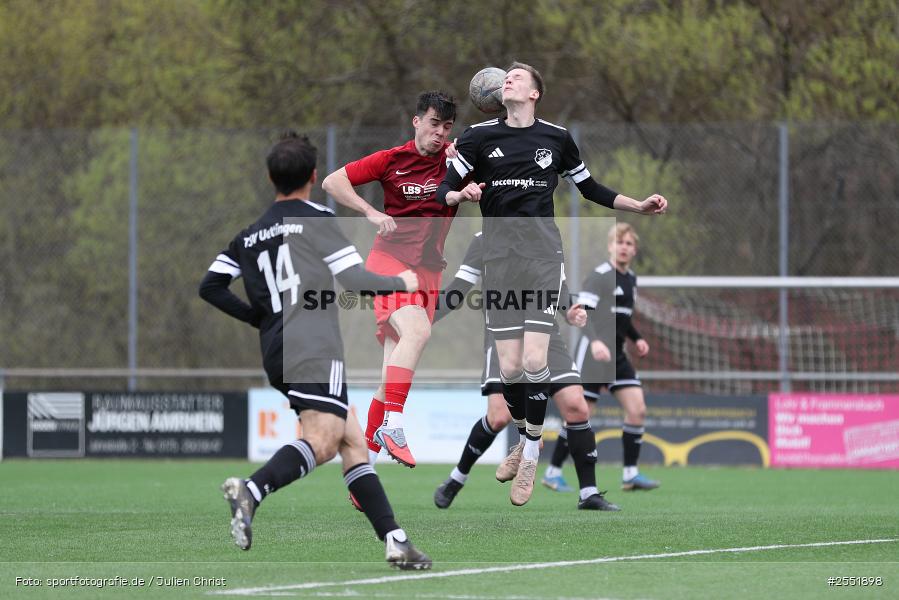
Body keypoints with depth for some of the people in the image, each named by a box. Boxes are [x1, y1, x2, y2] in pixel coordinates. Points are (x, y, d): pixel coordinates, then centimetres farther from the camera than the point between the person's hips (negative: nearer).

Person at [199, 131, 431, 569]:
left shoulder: (249, 235, 19)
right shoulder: (316, 220, 0)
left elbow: (210, 286, 17)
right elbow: (353, 279, -6)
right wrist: (401, 283, 11)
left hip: (276, 355, 8)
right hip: (314, 349, -8)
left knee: (353, 442, 9)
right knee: (322, 442, -22)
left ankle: (395, 541, 3)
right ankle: (252, 490, -45)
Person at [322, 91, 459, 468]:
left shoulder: (456, 160, 5)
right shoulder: (392, 160, 0)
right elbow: (332, 182, 0)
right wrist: (372, 213, -13)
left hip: (428, 271, 4)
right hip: (390, 259, -4)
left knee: (394, 367, 2)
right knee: (417, 331, -30)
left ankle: (367, 450, 9)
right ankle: (392, 424, -34)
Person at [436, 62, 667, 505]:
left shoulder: (557, 139, 5)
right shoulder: (479, 136, 3)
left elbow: (590, 189, 19)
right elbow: (443, 191, 3)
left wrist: (639, 206, 10)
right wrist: (461, 194, -19)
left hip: (542, 256, -1)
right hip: (499, 259, 1)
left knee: (534, 361, -14)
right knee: (509, 368, -2)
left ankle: (531, 456, 1)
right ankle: (525, 438, 25)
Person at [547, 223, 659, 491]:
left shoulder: (631, 279, 13)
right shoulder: (599, 276, -13)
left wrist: (636, 338, 11)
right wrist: (595, 341, -40)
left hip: (617, 355, 7)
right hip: (592, 353, -7)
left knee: (637, 410, -4)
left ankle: (630, 474, 1)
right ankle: (553, 471, 8)